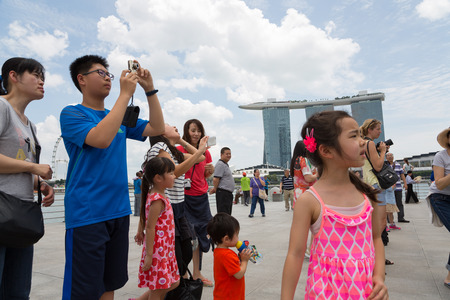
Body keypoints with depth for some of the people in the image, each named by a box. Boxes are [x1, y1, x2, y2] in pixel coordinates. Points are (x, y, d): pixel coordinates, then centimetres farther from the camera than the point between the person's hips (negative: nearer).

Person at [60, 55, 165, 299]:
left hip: (119, 211, 6)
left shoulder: (120, 118, 15)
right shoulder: (71, 113, -4)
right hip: (86, 214, -6)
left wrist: (150, 90, 0)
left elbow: (157, 128, 8)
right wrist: (125, 93, -19)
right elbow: (101, 139, -24)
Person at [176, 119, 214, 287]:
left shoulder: (206, 153, 8)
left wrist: (211, 171, -3)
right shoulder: (179, 150, -6)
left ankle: (197, 273, 26)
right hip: (185, 197, -5)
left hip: (202, 197, 5)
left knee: (201, 235, 11)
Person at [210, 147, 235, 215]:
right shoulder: (220, 164, -12)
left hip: (228, 194, 10)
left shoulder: (226, 165, 20)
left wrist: (215, 188, 17)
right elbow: (216, 179, -19)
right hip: (223, 193, -10)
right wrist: (215, 189, -6)